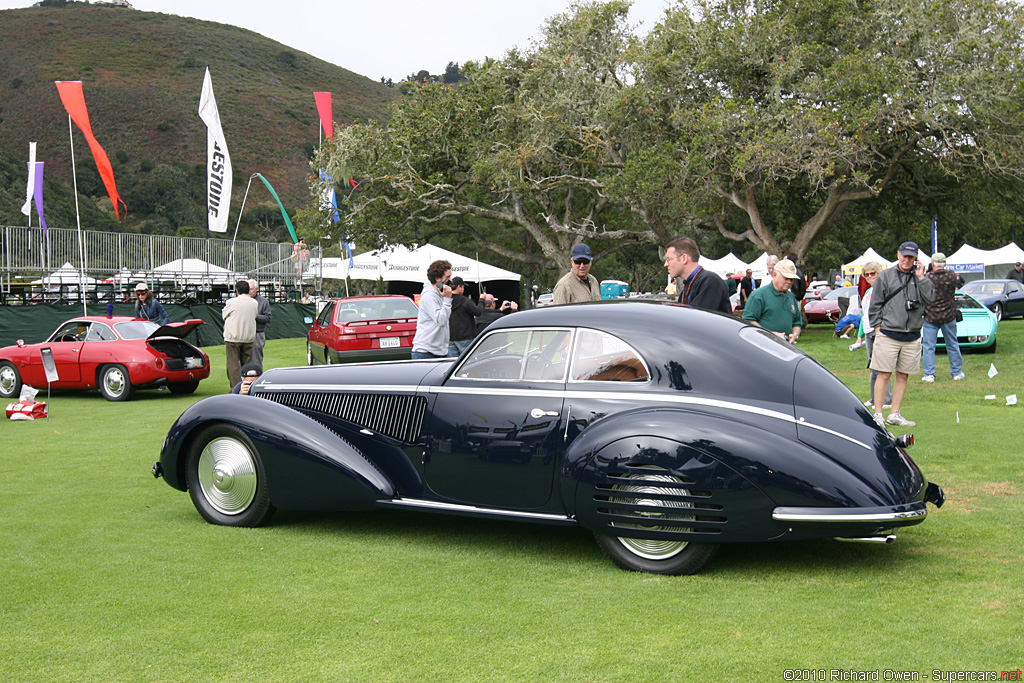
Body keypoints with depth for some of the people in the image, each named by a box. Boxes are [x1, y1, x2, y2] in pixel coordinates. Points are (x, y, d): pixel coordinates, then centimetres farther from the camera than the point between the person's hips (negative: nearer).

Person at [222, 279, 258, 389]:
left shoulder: (232, 302, -10)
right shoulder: (254, 303, 3)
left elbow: (224, 315, 5)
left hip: (233, 338, -4)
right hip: (249, 338, 4)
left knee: (233, 364, -1)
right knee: (247, 364, 11)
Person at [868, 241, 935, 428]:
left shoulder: (920, 278, 10)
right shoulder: (885, 276, 3)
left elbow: (930, 299, -4)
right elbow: (875, 304, 5)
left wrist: (921, 278, -6)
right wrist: (877, 326, -1)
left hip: (912, 337, 3)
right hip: (888, 334, -3)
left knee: (903, 376, 8)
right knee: (884, 375, -4)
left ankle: (895, 414, 16)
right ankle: (878, 415, 1)